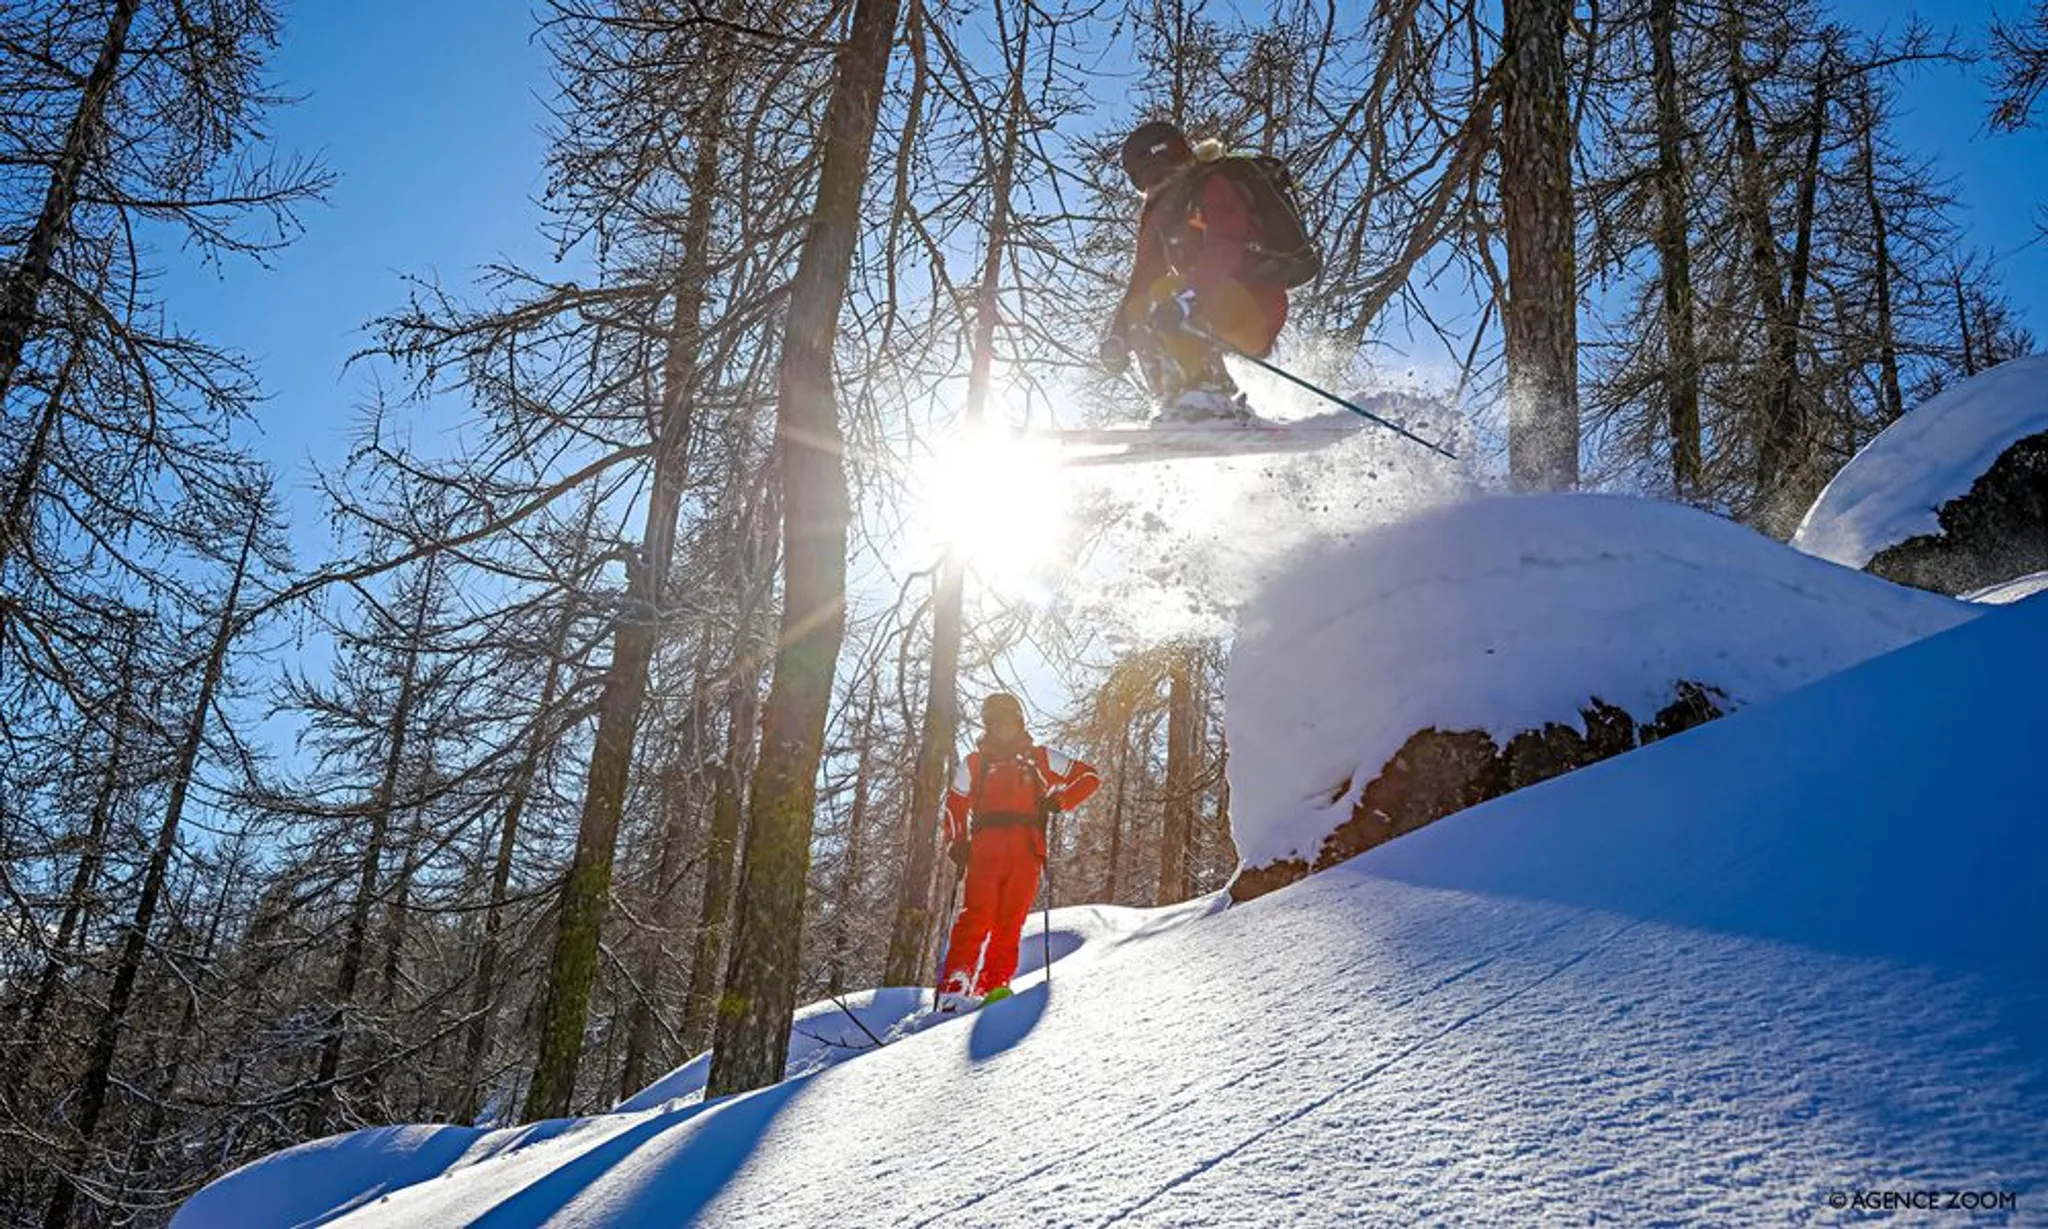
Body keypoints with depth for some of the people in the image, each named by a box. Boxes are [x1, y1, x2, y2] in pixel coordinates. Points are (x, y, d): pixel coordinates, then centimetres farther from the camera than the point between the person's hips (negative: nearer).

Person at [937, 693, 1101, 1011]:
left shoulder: (1039, 758, 20)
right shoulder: (974, 763, 21)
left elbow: (1089, 776, 20)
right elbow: (955, 805, 22)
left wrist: (1060, 800, 4)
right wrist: (957, 842, 5)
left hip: (1026, 852, 1)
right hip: (984, 851, -1)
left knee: (1010, 924, -8)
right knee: (977, 918, -15)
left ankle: (994, 986, -8)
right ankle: (953, 987, -19)